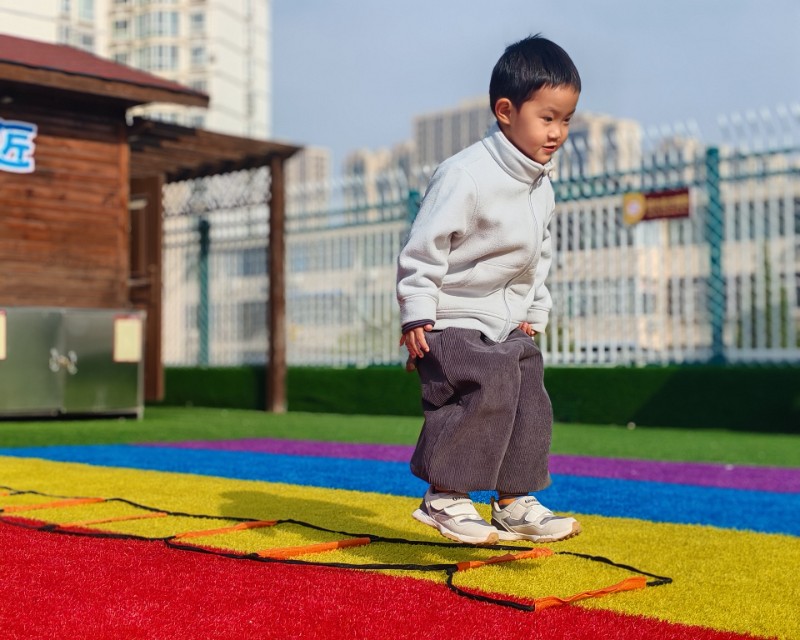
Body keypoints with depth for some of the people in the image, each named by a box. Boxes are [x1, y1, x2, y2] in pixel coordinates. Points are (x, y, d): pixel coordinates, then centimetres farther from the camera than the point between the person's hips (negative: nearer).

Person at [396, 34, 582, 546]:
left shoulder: (541, 186, 6)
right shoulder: (466, 176, -21)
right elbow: (424, 246, -19)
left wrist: (535, 312, 15)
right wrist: (418, 315, -18)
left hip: (509, 326, 8)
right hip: (456, 321, -8)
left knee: (531, 407, 5)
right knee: (481, 401, -17)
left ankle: (517, 503, 17)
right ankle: (444, 498, 0)